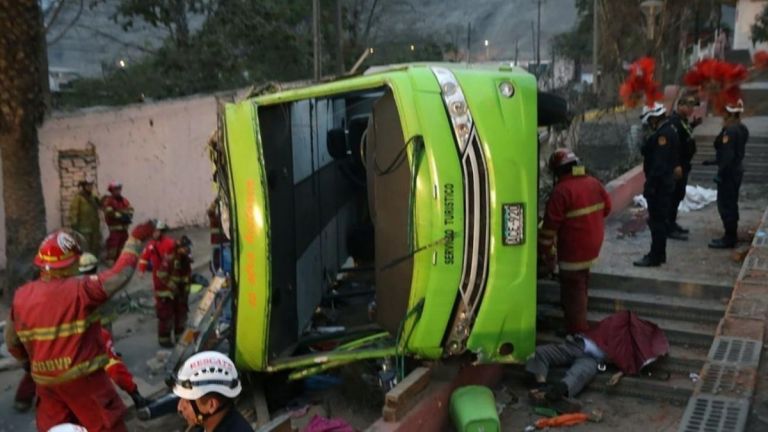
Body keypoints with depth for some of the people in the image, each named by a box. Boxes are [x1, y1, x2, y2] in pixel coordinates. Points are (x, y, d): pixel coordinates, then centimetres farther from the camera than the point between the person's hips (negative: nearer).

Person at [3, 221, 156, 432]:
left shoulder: (21, 296, -2)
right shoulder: (80, 290, -19)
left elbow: (12, 342, 8)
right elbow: (120, 274, -16)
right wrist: (135, 238, -4)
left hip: (45, 380, 6)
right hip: (83, 378, -5)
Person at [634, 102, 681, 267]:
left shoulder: (663, 134, -20)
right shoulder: (669, 130, 13)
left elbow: (659, 163, -24)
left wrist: (649, 185, -23)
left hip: (659, 186, -10)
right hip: (665, 184, 10)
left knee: (657, 221, -4)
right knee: (659, 221, 17)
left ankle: (655, 257, 1)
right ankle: (658, 254, 26)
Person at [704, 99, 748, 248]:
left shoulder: (730, 130, -20)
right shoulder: (742, 129, 10)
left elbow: (728, 154, -24)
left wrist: (720, 172, -21)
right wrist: (715, 161, 22)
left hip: (729, 172, -10)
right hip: (737, 170, 10)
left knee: (725, 205, -4)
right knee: (731, 204, 17)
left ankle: (729, 239, -1)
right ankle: (732, 235, 26)